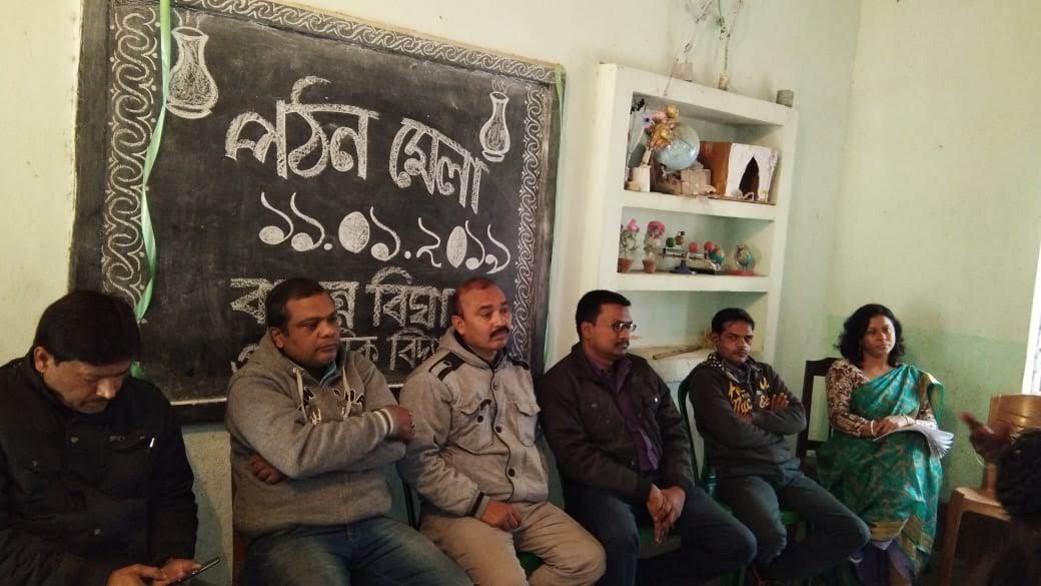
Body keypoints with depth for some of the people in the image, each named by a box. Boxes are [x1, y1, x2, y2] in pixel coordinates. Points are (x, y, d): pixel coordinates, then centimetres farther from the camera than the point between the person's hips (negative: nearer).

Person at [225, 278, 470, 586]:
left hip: (372, 525, 4)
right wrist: (383, 421, -10)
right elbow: (297, 452, -21)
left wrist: (312, 455, -13)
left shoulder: (359, 368, 10)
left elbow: (395, 444, -2)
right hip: (290, 534, -3)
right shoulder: (253, 385, -4)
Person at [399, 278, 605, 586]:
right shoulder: (434, 378, -10)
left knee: (590, 560, -4)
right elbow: (417, 458, -17)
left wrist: (541, 488, 10)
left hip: (531, 506, 7)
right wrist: (479, 504, -17)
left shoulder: (520, 371, 14)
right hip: (465, 511, -7)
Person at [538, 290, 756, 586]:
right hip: (603, 487, -6)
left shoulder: (641, 369, 13)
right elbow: (577, 457, -14)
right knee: (622, 537, -39)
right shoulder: (559, 382, -6)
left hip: (661, 481, 7)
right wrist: (645, 491, -18)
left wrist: (679, 487, -6)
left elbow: (675, 431, 12)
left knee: (740, 544, -6)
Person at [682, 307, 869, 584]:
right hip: (742, 473, -7)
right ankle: (765, 564, 4)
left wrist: (756, 418, -7)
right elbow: (735, 433, -14)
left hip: (787, 469, 7)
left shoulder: (764, 372, 18)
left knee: (855, 532, -6)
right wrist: (773, 421, 3)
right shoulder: (705, 377, -3)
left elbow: (799, 419, 7)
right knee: (772, 537, -35)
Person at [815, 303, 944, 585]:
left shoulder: (913, 377, 18)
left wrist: (904, 421, -12)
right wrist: (875, 429, -20)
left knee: (913, 474, -31)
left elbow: (931, 423, 10)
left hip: (903, 453, 3)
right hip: (856, 451, -2)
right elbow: (837, 416, -5)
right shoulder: (843, 369, 7)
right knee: (895, 480, -32)